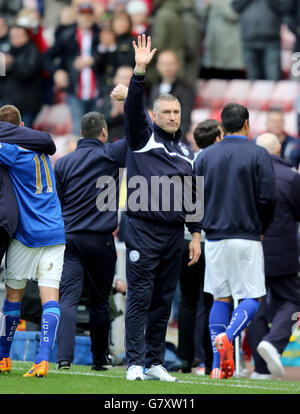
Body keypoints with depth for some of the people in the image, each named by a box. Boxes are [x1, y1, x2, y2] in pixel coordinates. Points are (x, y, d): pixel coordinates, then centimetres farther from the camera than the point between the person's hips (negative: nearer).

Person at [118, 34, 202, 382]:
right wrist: (140, 72, -27)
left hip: (174, 233, 5)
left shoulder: (186, 152, 16)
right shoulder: (142, 137, 3)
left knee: (163, 300, 7)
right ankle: (135, 363, -8)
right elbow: (133, 107, -15)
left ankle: (155, 363, 12)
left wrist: (196, 235, 11)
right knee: (140, 297, -7)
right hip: (143, 229, -5)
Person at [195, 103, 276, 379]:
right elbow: (268, 197, -10)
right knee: (252, 298, 3)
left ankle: (218, 364, 3)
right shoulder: (258, 155, -5)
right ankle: (227, 337, -25)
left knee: (221, 299, 11)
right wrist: (261, 228, 6)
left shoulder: (206, 156, 6)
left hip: (214, 236, 4)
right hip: (247, 237, -4)